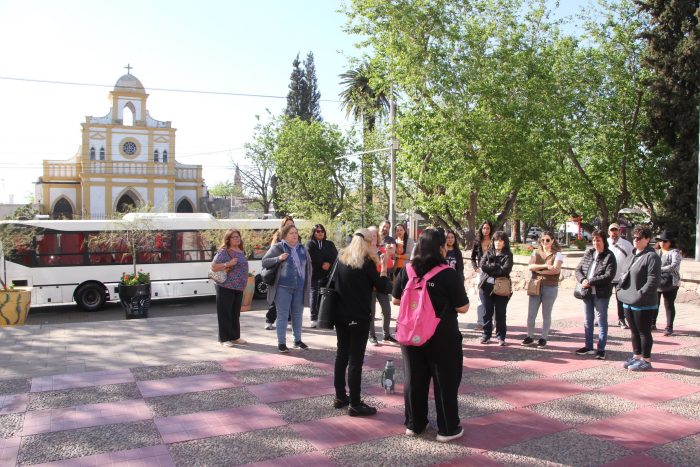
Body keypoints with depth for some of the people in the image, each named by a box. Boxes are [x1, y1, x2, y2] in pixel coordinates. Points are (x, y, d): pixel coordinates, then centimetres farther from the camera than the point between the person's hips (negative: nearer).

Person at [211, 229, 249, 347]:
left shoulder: (241, 252, 13)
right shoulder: (224, 252, -9)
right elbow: (213, 266, -13)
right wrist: (228, 264, -22)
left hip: (239, 288, 7)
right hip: (226, 287, -7)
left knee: (236, 313, 14)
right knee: (225, 313, 0)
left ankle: (235, 337, 23)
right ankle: (225, 338, 7)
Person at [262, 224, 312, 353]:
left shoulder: (303, 249, 11)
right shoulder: (277, 248, -4)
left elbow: (308, 266, 18)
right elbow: (264, 262, -4)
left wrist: (308, 283, 12)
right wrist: (278, 258, -19)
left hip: (300, 288, 5)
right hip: (283, 287, -5)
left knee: (297, 315, 14)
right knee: (282, 315, 1)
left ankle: (297, 341, 27)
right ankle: (281, 343, 10)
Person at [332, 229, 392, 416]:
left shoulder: (341, 258, 7)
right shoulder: (367, 262, -12)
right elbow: (382, 286, -7)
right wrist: (383, 269, 6)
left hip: (341, 313, 7)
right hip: (359, 316, -7)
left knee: (342, 354, 15)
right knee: (356, 359, -2)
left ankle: (340, 397, 23)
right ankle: (355, 404, 3)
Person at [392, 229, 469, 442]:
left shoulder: (407, 271, -3)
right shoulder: (448, 274, -16)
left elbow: (395, 300, 6)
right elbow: (463, 308, -12)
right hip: (442, 338, -4)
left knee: (414, 379, 14)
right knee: (445, 382, 8)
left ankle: (414, 424, 25)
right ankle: (447, 429, 17)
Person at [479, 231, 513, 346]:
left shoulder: (508, 255, 1)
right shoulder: (488, 252, 9)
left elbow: (506, 269, -13)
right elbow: (482, 266, -6)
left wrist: (490, 268, -9)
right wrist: (497, 266, -11)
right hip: (488, 285, 2)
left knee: (500, 313, 3)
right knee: (487, 312, 8)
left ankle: (501, 337, 12)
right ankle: (486, 335, 16)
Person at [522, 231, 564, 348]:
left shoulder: (557, 254, -1)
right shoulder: (536, 253, 9)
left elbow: (556, 270, -15)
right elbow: (530, 266, -5)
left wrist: (538, 270, -10)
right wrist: (545, 266, -18)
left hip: (550, 287, -3)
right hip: (535, 286, 3)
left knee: (546, 315, 6)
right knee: (531, 314, 4)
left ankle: (543, 338, 17)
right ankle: (530, 337, 16)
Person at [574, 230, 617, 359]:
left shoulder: (609, 256, -7)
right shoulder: (588, 253, 9)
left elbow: (609, 276, -17)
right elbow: (578, 269, 8)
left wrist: (590, 282, -19)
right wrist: (582, 280, -12)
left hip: (601, 294, -6)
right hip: (587, 293, 6)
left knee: (602, 321, 4)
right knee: (588, 321, 14)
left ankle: (601, 349, 10)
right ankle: (589, 346, 25)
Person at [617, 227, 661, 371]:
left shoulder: (652, 257, -13)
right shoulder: (633, 255, 15)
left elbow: (652, 281, -20)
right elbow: (624, 275, 22)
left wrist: (640, 295, -22)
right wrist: (620, 289, 9)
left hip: (644, 304, -8)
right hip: (628, 302, 8)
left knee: (644, 331, 2)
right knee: (634, 331, 16)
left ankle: (646, 360, 12)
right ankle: (636, 356, 27)